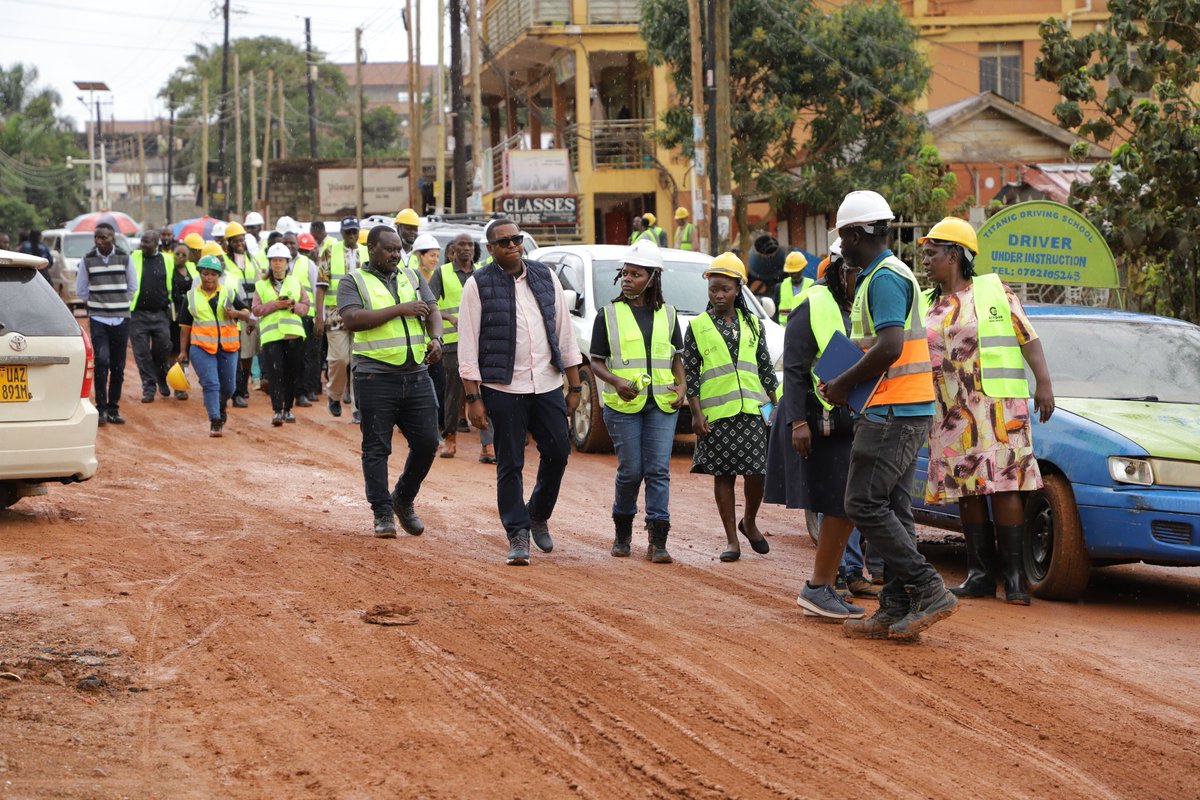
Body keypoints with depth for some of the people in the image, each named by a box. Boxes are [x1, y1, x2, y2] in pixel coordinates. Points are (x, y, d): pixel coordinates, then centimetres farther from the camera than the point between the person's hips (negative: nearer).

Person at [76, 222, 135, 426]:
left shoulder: (124, 258, 0)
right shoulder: (87, 259, -1)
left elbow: (132, 287, 12)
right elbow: (81, 289, 11)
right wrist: (97, 302, 12)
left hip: (121, 318, 1)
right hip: (98, 319, -1)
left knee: (118, 367, 4)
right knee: (101, 361, -15)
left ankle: (113, 409, 13)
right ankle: (101, 408, -9)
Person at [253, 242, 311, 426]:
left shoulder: (296, 282, 14)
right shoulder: (261, 285, 9)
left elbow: (306, 306, 10)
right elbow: (256, 309, 1)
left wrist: (293, 305, -10)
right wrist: (274, 304, -12)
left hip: (294, 334, 2)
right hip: (271, 334, -2)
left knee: (293, 373, 4)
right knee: (275, 373, -11)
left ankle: (288, 409, 17)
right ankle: (277, 411, -13)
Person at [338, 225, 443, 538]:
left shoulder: (413, 277, 17)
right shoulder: (354, 282, 2)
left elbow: (432, 312, 11)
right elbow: (352, 319, -13)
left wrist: (436, 338, -12)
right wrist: (400, 309, -15)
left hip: (417, 375, 4)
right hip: (376, 377, -4)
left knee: (427, 442, 3)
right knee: (377, 448, -2)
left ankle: (404, 500, 23)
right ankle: (383, 514, 5)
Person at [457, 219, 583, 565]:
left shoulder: (546, 277, 8)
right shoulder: (479, 285, -4)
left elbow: (565, 332, 12)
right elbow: (468, 345, -5)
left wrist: (574, 386, 9)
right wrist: (473, 398, -10)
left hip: (547, 385, 4)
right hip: (503, 389, -4)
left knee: (558, 453, 7)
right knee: (510, 464, 0)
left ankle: (538, 516, 30)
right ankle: (518, 536, 7)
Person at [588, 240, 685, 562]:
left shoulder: (667, 314, 10)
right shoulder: (609, 314, 3)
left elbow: (676, 356, 18)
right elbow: (596, 362, 3)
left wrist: (682, 385, 0)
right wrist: (617, 381, -15)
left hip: (662, 403, 2)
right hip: (623, 404, -2)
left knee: (659, 470, -5)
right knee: (630, 471, -1)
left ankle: (657, 541, -5)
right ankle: (623, 533, 21)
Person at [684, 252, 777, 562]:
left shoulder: (752, 323, 10)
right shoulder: (697, 326, 3)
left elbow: (765, 367, 14)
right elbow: (690, 373, 1)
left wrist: (776, 404, 9)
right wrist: (696, 413, -6)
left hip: (751, 409, 2)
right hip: (716, 413, -2)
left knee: (757, 471, -3)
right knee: (723, 474, 2)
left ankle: (749, 523, 24)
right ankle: (732, 540, 9)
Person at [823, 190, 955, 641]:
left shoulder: (885, 278, -14)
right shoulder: (886, 275, 19)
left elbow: (889, 347, -25)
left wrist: (843, 384, -14)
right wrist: (848, 385, 14)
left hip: (892, 413, -11)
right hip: (907, 411, 11)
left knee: (865, 504, -10)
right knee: (891, 508, 9)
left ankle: (929, 591, -12)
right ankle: (897, 611, 9)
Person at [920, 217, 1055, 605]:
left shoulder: (994, 290, 3)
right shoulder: (927, 306, 15)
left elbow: (1028, 338, 2)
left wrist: (1044, 385, -7)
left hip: (998, 407, -5)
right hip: (950, 414, 5)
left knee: (1004, 486, -8)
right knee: (966, 491, 4)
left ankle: (1014, 576, -5)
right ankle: (980, 574, 10)